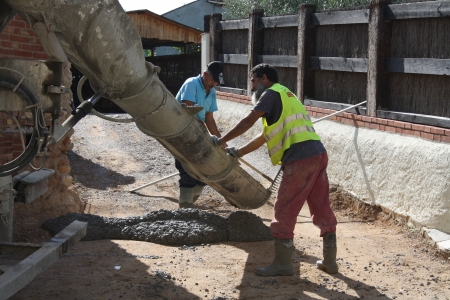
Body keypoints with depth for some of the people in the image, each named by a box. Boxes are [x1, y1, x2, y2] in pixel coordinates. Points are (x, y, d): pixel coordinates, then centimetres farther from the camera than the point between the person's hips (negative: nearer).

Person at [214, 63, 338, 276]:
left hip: (300, 158, -9)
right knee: (322, 209, 13)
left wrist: (221, 141, 2)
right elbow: (265, 136, 32)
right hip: (318, 154, 9)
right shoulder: (284, 97, 30)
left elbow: (248, 121, -6)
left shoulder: (271, 93, 3)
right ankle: (329, 260, 20)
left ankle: (282, 263, 3)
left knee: (285, 211, -1)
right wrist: (237, 153, 31)